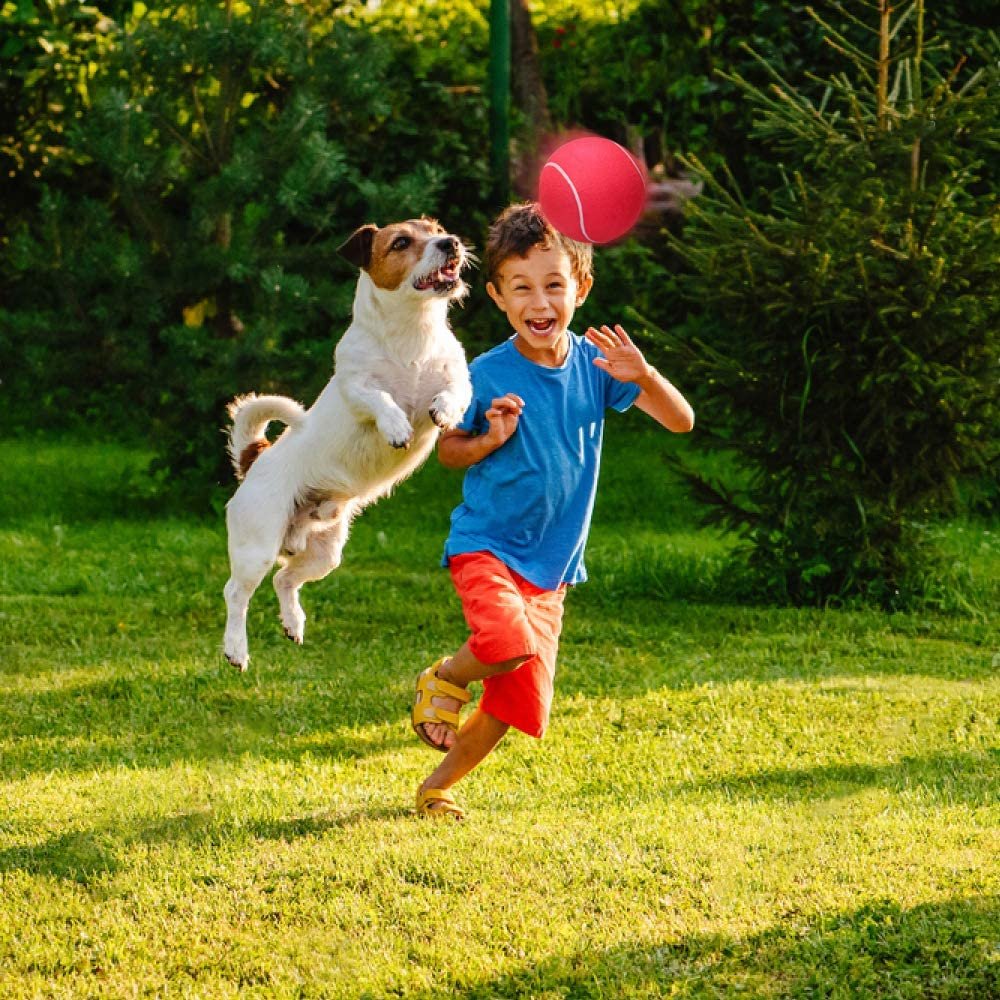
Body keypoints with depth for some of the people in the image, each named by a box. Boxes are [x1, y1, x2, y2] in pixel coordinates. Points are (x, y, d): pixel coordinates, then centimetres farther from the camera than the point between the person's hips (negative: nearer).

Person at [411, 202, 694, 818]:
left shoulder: (593, 363, -4)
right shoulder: (488, 375, -12)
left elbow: (681, 421, -5)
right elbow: (448, 450, 3)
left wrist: (643, 375, -24)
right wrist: (490, 439, -19)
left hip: (551, 564, 4)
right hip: (487, 544, -4)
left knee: (520, 701, 5)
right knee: (509, 642, -33)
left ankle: (439, 785, 27)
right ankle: (444, 679, 1)